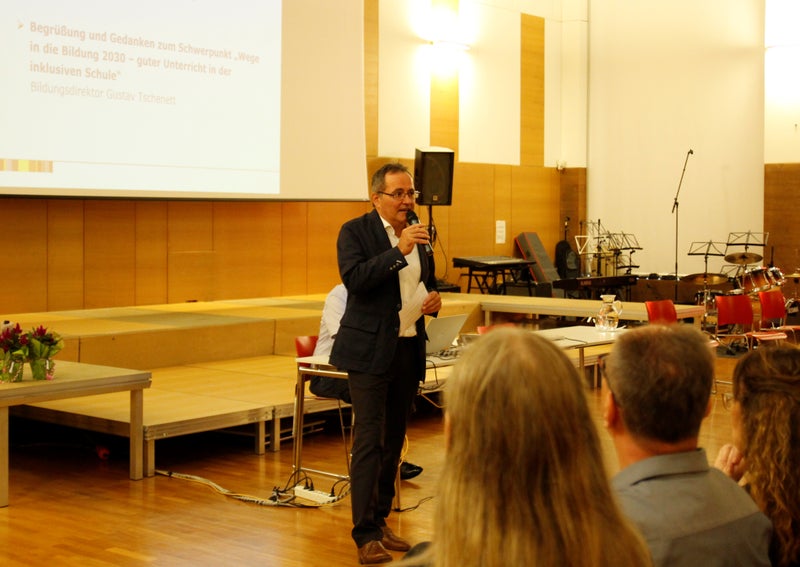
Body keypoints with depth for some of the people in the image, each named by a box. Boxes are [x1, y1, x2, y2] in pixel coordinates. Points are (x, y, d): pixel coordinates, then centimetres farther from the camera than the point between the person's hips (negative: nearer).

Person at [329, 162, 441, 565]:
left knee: (394, 441, 12)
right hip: (370, 351, -6)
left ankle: (380, 521, 22)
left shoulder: (417, 234, 12)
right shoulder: (355, 231, -5)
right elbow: (354, 278, -21)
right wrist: (399, 251, -26)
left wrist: (433, 300, 3)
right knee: (369, 440, -8)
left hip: (409, 350, 6)